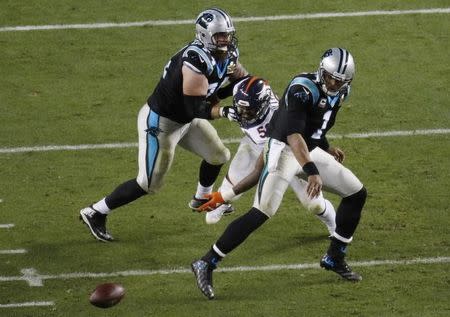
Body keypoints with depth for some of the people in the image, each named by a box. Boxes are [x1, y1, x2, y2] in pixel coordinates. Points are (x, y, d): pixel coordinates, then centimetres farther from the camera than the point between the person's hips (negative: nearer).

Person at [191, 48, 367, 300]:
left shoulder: (340, 92, 3)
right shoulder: (303, 90, -25)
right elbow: (293, 135, -34)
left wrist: (326, 148, 27)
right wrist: (312, 172, -41)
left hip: (311, 151, 9)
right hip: (285, 150, -9)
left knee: (357, 194, 9)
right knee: (262, 213, -20)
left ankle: (335, 258, 21)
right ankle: (206, 264, -16)